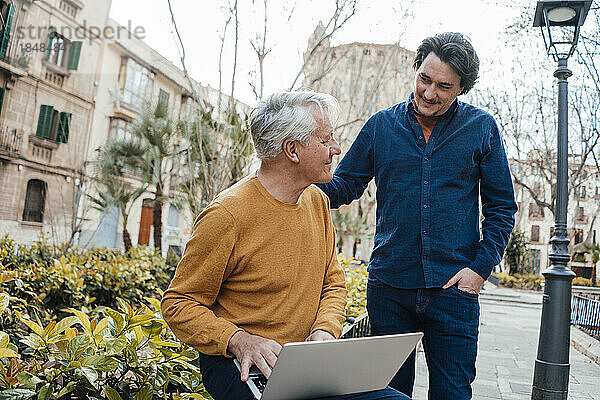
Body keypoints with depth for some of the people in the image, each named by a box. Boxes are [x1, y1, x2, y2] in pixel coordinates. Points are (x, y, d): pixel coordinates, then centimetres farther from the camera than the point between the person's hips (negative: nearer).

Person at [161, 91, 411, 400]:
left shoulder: (317, 201, 7)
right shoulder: (227, 215, -17)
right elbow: (177, 304, -9)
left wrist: (324, 330, -6)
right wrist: (240, 340, -24)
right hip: (242, 363, -5)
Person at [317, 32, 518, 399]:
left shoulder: (482, 128, 2)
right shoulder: (381, 125, 4)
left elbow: (501, 206, 5)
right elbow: (346, 184, 7)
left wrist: (481, 267, -6)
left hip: (454, 287, -1)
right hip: (388, 286, 1)